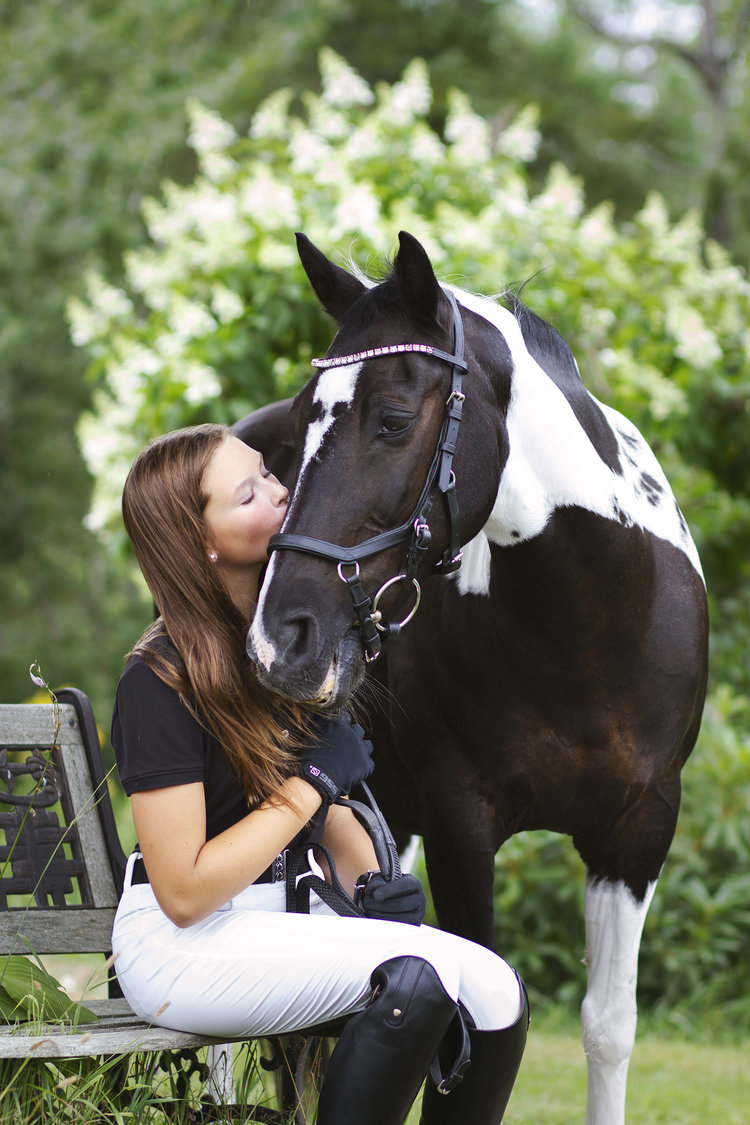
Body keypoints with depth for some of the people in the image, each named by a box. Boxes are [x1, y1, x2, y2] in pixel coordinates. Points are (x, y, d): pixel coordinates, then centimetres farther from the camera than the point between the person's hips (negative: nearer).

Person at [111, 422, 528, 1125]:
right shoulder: (160, 683, -17)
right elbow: (184, 890, -20)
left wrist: (373, 884, -1)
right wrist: (314, 782, -16)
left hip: (296, 908, 8)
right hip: (186, 942, -8)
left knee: (495, 990, -16)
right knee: (421, 973, -30)